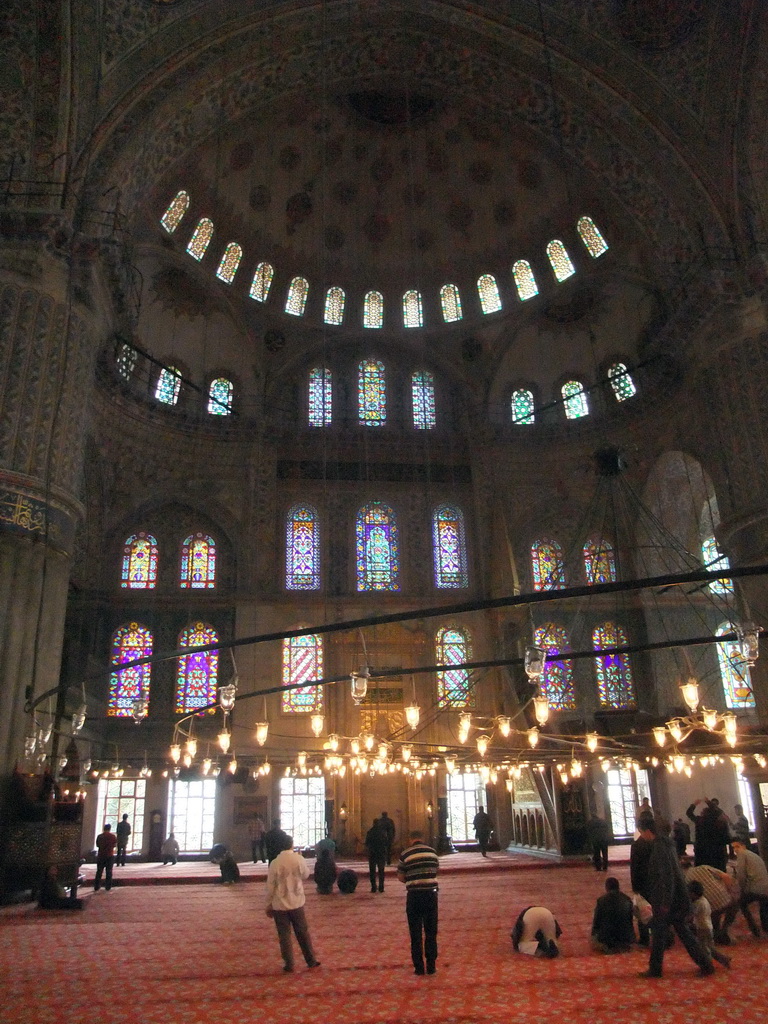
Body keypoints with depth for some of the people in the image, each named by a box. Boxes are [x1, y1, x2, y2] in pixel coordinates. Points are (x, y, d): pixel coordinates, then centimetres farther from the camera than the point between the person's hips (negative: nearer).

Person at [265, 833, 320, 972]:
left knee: (284, 934, 10)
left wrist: (269, 904, 4)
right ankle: (311, 960, 24)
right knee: (303, 932, 15)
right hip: (297, 902, 2)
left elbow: (270, 886, -7)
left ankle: (288, 964, 15)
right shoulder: (299, 859, -9)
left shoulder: (275, 863, -13)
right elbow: (306, 876, 9)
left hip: (279, 905, -2)